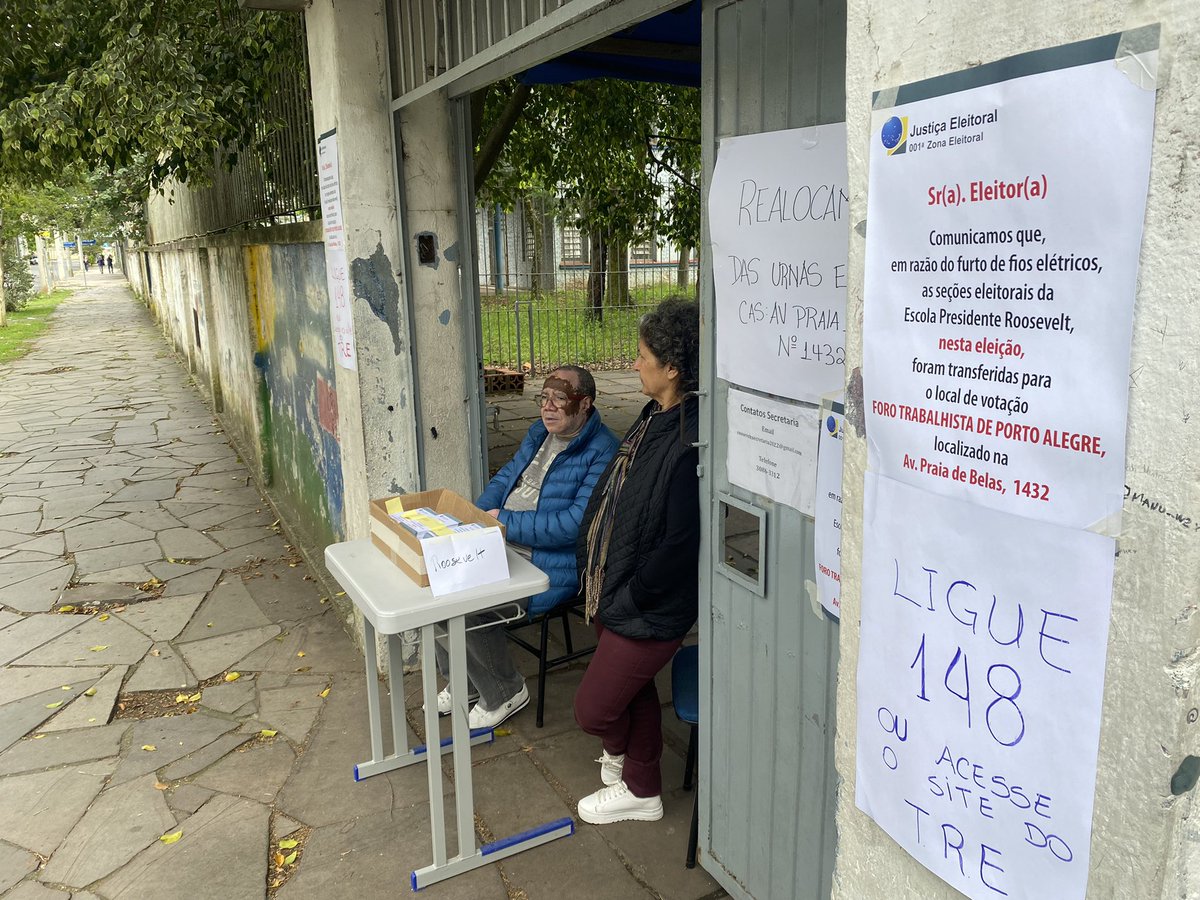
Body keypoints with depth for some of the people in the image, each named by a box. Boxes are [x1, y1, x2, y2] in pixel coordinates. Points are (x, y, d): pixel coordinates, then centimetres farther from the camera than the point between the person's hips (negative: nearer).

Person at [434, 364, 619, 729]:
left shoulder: (602, 453, -17)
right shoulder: (539, 432, 12)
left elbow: (576, 523, -25)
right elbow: (507, 476, 20)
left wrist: (504, 521, -19)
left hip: (550, 567, -9)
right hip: (501, 547, 9)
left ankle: (505, 692, 4)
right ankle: (462, 681, 18)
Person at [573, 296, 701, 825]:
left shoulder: (691, 443, -29)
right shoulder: (656, 417, 2)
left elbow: (680, 543, -27)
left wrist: (630, 596, -15)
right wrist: (592, 564, 9)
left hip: (650, 611, -9)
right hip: (616, 592, 9)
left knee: (593, 709, 9)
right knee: (634, 691, 25)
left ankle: (618, 752, 44)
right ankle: (641, 790, 47)